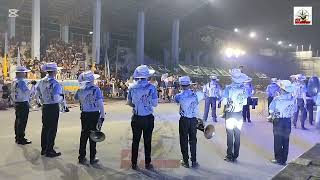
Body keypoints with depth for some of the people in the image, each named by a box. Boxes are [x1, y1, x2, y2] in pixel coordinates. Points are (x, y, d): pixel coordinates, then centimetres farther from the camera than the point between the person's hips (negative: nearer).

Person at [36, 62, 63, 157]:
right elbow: (56, 98, -23)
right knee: (52, 129, 1)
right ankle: (49, 151, 8)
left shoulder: (41, 81, 5)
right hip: (53, 107, -7)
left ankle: (43, 149, 28)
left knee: (45, 127, 17)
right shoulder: (54, 83, -18)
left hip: (45, 107, 8)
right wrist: (61, 97, -3)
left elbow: (38, 93, 13)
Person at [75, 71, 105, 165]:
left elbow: (76, 98, 21)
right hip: (94, 115, -4)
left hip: (84, 115, 4)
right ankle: (92, 159, 15)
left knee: (84, 136, 15)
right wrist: (103, 116, -11)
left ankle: (82, 157, 24)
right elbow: (100, 103, -16)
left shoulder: (80, 90, 0)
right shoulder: (96, 89, -14)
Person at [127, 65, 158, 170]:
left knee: (135, 141, 12)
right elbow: (155, 104, -11)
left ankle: (134, 164, 21)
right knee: (147, 141, 11)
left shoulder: (132, 87, -5)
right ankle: (147, 164, 21)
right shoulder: (151, 87, -14)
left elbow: (128, 102, 4)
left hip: (136, 118, 2)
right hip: (148, 118, -2)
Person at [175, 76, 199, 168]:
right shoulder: (194, 95, -5)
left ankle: (185, 161, 16)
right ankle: (194, 161, 19)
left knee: (184, 141, 9)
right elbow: (196, 106, 4)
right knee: (193, 140, 12)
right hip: (193, 119, 2)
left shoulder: (179, 96, -12)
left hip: (184, 120, -2)